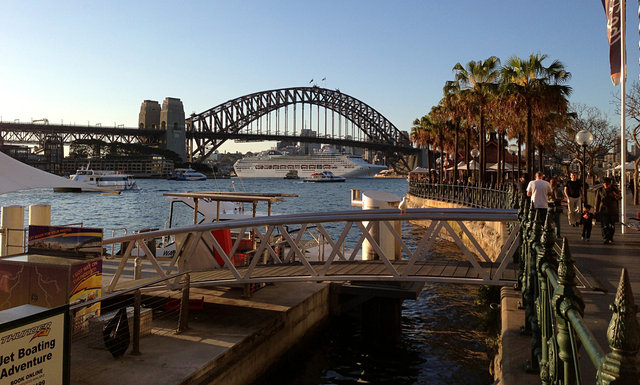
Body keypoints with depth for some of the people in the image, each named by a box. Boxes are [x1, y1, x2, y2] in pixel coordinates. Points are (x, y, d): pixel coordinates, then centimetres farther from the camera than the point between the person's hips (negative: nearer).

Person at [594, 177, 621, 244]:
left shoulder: (614, 189, 5)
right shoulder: (600, 190, 2)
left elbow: (619, 198, 0)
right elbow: (597, 201, 7)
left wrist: (615, 195, -24)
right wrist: (596, 211, 7)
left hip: (613, 210, 2)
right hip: (603, 210, -2)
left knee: (612, 226, 7)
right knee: (605, 226, -9)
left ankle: (610, 238, 24)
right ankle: (605, 239, -11)